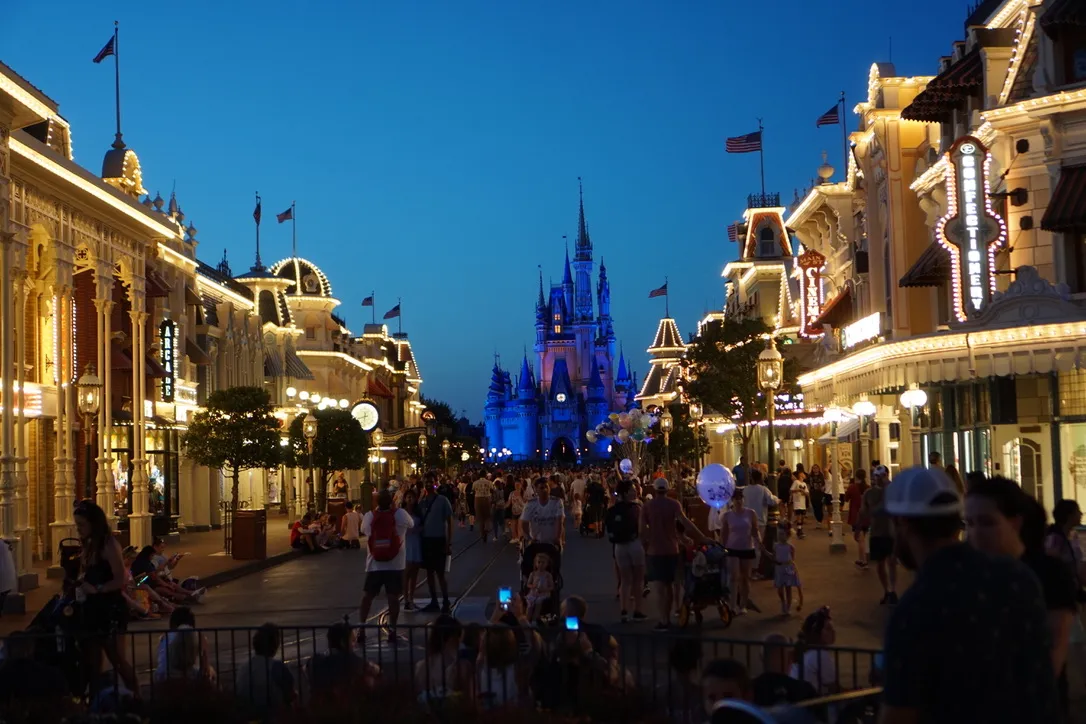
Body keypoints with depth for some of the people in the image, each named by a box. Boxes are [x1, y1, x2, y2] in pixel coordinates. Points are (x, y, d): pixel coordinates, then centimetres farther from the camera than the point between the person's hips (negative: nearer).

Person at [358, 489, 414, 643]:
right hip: (395, 565, -1)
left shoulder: (368, 516, -3)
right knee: (393, 598, 3)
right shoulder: (400, 514, -7)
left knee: (367, 597, 10)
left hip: (374, 565, 1)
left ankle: (361, 629, 8)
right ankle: (392, 631, 2)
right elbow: (411, 524, 14)